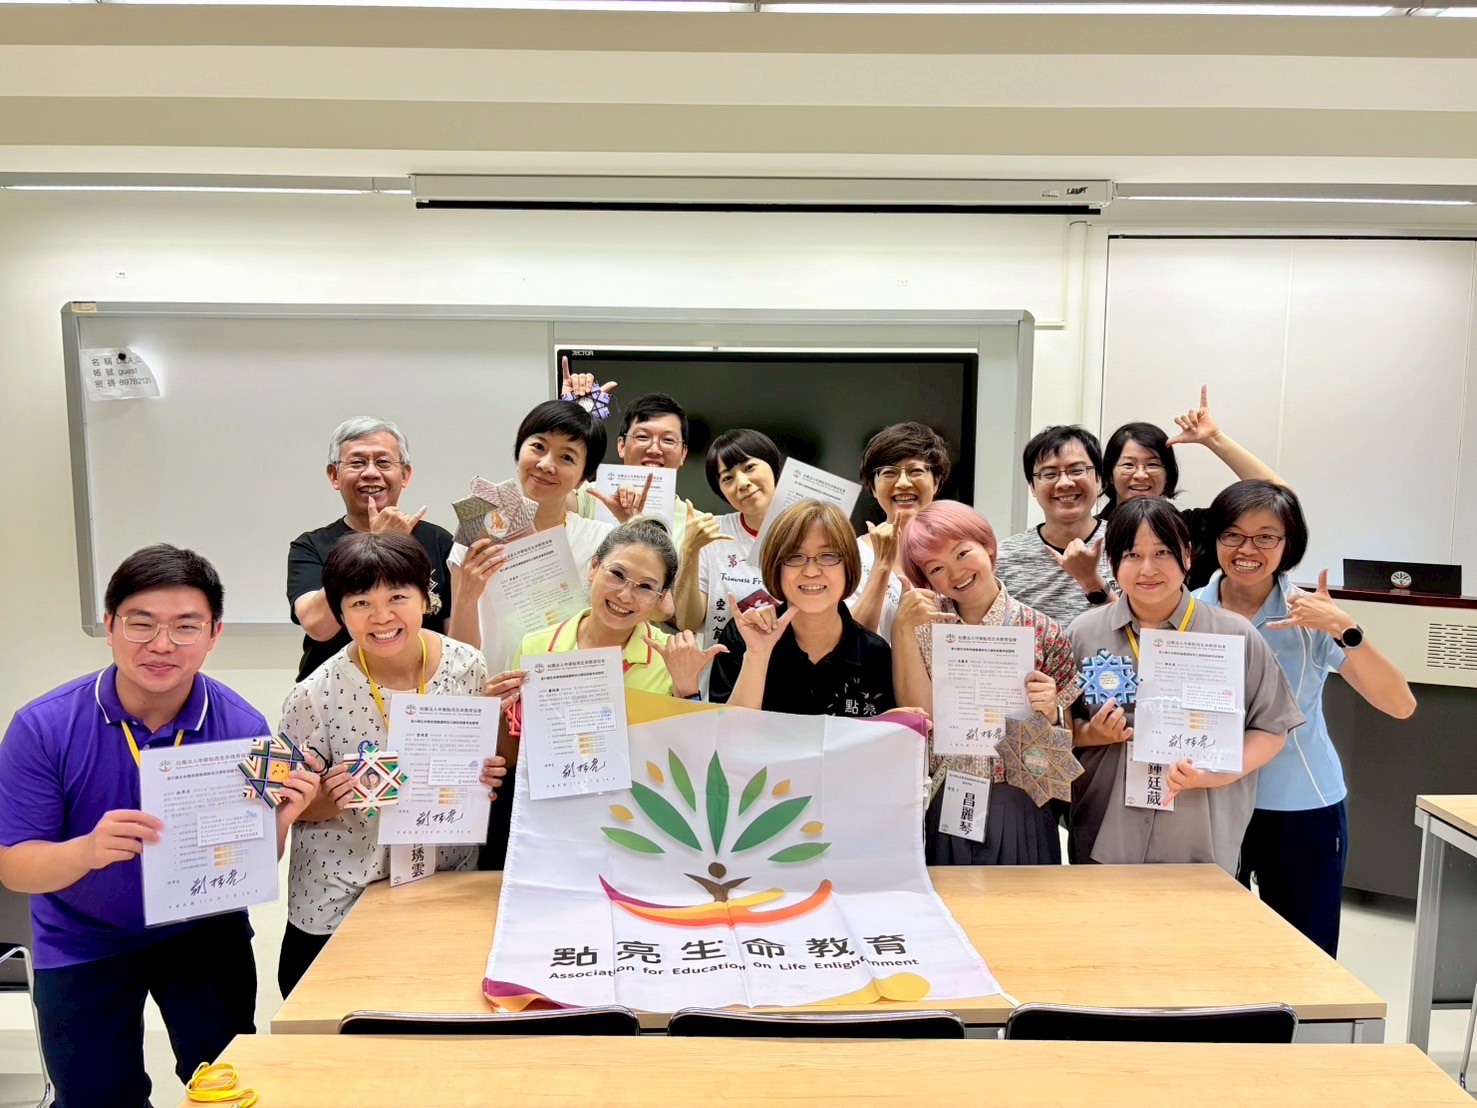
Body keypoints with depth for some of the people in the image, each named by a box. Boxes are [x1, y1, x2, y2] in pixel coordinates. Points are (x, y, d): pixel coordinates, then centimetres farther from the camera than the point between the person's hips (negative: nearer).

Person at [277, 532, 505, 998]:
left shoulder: (467, 666, -10)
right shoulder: (316, 695, -16)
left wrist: (488, 777, -15)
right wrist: (331, 801, -24)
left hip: (447, 887, 2)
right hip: (339, 907, -2)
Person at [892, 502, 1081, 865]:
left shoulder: (1043, 632, -5)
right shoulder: (924, 625, -1)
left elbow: (1063, 743, 2)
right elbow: (918, 715, -15)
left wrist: (1050, 712, -19)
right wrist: (903, 627, -20)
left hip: (1019, 809, -1)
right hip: (940, 809, 1)